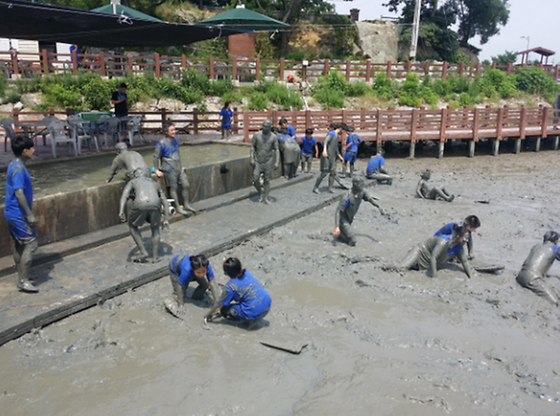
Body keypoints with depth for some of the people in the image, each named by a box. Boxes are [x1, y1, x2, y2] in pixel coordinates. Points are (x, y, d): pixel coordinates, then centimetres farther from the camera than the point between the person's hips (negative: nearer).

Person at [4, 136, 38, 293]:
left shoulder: (14, 165, 11)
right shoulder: (18, 168, -19)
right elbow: (19, 193, -23)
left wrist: (27, 213, 23)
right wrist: (30, 215, -21)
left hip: (12, 213, 10)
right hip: (18, 214, -10)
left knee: (19, 245, 15)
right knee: (30, 244, -5)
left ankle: (21, 279, 23)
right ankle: (24, 281, -1)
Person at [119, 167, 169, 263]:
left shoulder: (133, 182, 30)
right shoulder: (155, 184, 38)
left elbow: (125, 194, 9)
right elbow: (165, 203, 30)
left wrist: (121, 211, -2)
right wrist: (165, 219, 31)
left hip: (140, 205, -2)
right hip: (155, 204, 2)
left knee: (132, 226, 28)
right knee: (155, 228, 30)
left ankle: (143, 252, 22)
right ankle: (155, 257, 27)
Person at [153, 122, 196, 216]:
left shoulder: (175, 141, 10)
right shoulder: (162, 143, -12)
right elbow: (156, 157, -7)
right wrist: (157, 170, -7)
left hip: (178, 168, 7)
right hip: (169, 170, -7)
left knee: (186, 185, 6)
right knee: (173, 188, 1)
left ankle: (186, 204, 20)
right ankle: (178, 207, 11)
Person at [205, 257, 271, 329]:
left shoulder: (231, 285, -12)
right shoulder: (246, 273, 7)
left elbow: (222, 305, 0)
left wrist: (209, 315, 15)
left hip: (255, 313, -7)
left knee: (224, 310, 8)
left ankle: (249, 319, -2)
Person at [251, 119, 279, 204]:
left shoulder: (273, 137, -6)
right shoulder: (256, 135, -5)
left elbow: (276, 150, -2)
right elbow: (252, 147, 0)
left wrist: (276, 162, -9)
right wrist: (252, 159, -7)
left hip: (268, 162, -1)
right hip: (257, 161, 1)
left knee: (267, 180, 3)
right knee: (255, 179, -3)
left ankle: (265, 198, 13)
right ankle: (260, 192, 22)